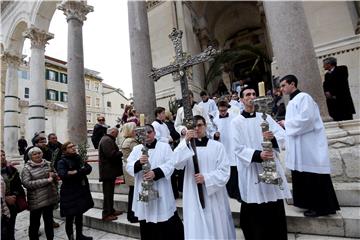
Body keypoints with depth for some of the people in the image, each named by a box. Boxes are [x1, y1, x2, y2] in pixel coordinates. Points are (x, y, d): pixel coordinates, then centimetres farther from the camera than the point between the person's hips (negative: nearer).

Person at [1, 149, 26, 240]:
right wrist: (6, 198, -16)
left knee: (11, 226, 14)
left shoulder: (12, 170, 3)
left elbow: (18, 184, 2)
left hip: (13, 203, 3)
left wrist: (14, 195, -12)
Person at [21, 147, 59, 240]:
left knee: (49, 220, 19)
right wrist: (46, 180, -22)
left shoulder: (48, 164, 5)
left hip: (50, 197, 5)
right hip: (36, 200, -4)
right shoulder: (27, 168, -9)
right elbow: (26, 183, -19)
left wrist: (53, 175, -8)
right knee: (35, 223, 10)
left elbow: (56, 176, 16)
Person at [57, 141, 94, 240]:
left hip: (81, 191, 6)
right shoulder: (62, 161, -11)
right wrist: (81, 172, -21)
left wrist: (76, 172, -19)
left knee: (79, 214, 18)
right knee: (70, 217, 5)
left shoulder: (78, 158, 7)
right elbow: (62, 175, -28)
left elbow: (89, 168, -2)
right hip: (69, 193, -6)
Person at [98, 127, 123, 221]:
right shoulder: (107, 140, -18)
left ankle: (111, 211, 29)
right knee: (108, 193, -1)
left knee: (109, 192, 18)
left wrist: (119, 152, 6)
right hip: (108, 171, -11)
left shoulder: (106, 139, 17)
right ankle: (106, 214, 10)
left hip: (109, 171, 11)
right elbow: (112, 154, -27)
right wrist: (121, 152, -13)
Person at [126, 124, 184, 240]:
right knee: (146, 225, 13)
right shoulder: (136, 149, 9)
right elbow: (128, 166, 0)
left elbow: (170, 164, -10)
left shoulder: (164, 146, 1)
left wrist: (155, 173, -24)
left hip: (161, 192, -2)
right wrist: (139, 163, -21)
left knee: (167, 225, 5)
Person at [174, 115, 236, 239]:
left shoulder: (217, 146, -2)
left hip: (215, 197, 0)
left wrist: (206, 178, -17)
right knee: (197, 230, 8)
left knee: (217, 229, 14)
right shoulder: (186, 146, 1)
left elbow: (225, 171, -5)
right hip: (194, 198, 1)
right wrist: (185, 141, -26)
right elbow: (177, 164, -16)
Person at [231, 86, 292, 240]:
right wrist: (258, 155, -25)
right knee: (256, 213, 5)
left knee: (276, 210, 13)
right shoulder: (236, 122, -4)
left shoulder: (265, 117, 9)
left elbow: (282, 135, 0)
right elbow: (238, 148, -11)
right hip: (251, 170, -3)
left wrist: (273, 138, -22)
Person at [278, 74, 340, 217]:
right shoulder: (292, 102, 16)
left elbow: (306, 119, -22)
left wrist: (286, 123, -12)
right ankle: (312, 204, 27)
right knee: (304, 177, 14)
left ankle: (322, 207, 15)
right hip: (299, 146, 9)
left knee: (314, 177, 1)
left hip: (309, 145, -9)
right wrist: (285, 124, 4)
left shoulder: (303, 97, -11)